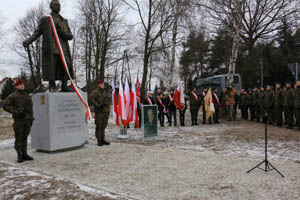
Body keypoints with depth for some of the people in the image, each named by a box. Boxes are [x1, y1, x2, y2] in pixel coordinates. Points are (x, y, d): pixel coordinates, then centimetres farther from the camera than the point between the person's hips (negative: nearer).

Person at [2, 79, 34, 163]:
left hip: (27, 120, 5)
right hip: (18, 119, -5)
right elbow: (5, 105, -9)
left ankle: (24, 154, 17)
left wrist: (31, 118, 14)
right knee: (18, 138, -1)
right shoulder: (13, 96, -3)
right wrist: (14, 111, -18)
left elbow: (30, 108, 19)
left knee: (25, 137, 10)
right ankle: (19, 155, 5)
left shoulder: (27, 96, 14)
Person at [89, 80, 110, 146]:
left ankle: (103, 140, 17)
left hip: (105, 111, 6)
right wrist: (98, 105, -17)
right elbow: (91, 99, -15)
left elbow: (109, 99, 21)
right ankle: (99, 141, 2)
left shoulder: (105, 92, 16)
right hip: (99, 112, -6)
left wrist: (108, 108, 12)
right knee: (98, 126, -4)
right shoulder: (95, 92, -4)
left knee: (103, 126, 9)